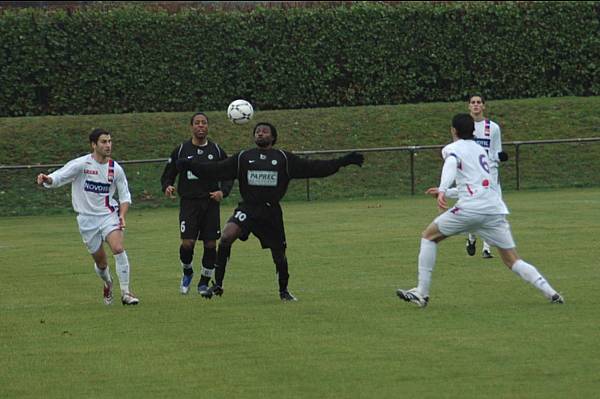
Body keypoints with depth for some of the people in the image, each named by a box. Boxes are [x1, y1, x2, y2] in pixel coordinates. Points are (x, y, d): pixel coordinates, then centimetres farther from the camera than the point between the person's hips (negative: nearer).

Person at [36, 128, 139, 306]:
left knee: (118, 248, -22)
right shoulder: (81, 164, -10)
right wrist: (47, 179, -39)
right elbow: (58, 177, -16)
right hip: (87, 219, -1)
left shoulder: (115, 169, -1)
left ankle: (125, 292, -15)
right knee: (100, 261, 6)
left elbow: (125, 196, 8)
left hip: (109, 214, 1)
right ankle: (107, 283, 41)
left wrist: (122, 215, -10)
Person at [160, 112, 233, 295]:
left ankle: (204, 283, 15)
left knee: (211, 245, -1)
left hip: (211, 203, 2)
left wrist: (223, 191, -7)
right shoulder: (182, 150, 3)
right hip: (189, 203, -2)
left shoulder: (216, 150, 7)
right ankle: (187, 272, 16)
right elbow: (168, 175, 9)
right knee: (187, 242, -14)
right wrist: (167, 187, -13)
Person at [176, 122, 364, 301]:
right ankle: (217, 285, -19)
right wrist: (191, 166, -3)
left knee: (279, 255, 5)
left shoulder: (284, 158, 7)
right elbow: (217, 170, 8)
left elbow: (312, 168, 7)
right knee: (226, 236, -25)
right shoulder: (243, 157, 10)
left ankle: (284, 291, 32)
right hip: (247, 209, -1)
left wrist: (343, 162, 1)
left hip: (271, 212, 1)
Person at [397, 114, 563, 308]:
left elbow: (451, 166, -16)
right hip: (495, 209, 5)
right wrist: (449, 191, 52)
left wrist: (442, 191, -33)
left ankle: (422, 293, 6)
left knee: (429, 236, 14)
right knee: (513, 261, 8)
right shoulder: (480, 149, 29)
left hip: (470, 208, -5)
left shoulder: (452, 149, 8)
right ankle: (550, 292, -10)